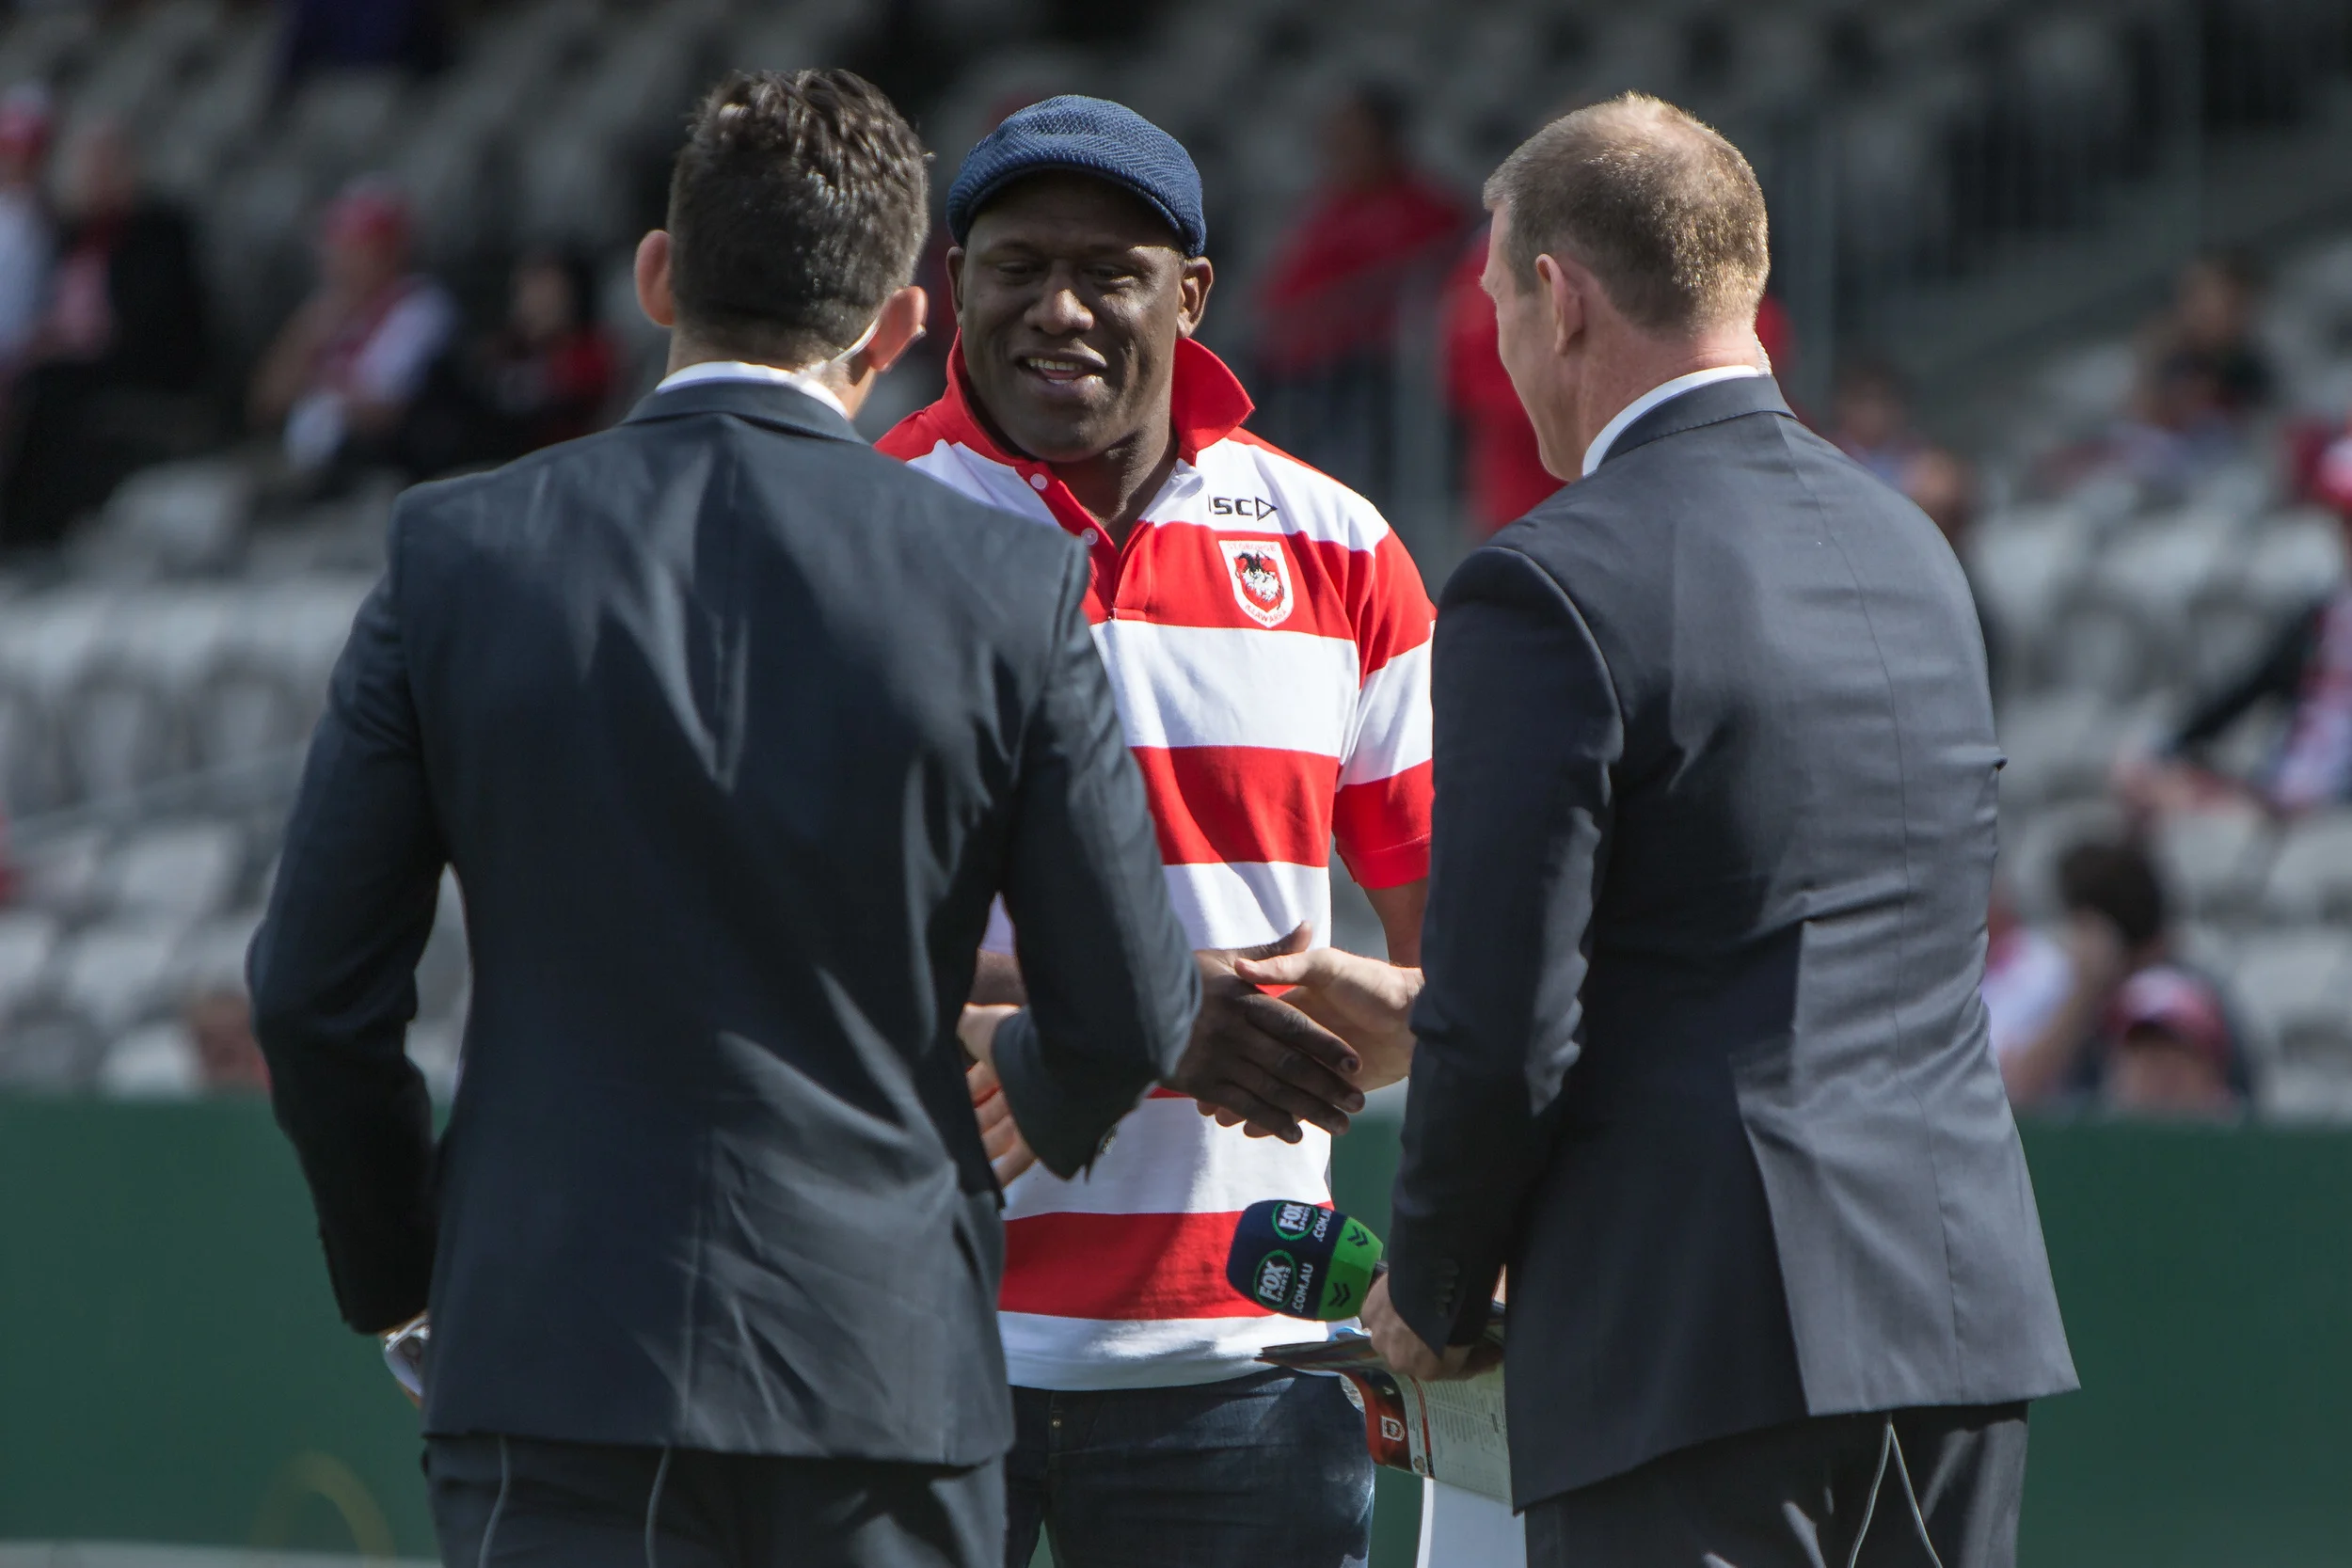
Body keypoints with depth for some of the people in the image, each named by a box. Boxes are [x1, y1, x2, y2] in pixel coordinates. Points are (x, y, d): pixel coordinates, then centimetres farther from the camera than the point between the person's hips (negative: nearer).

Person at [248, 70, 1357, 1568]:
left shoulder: (461, 553, -2)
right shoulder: (1009, 586, -4)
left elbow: (317, 992, 2)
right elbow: (1126, 1017, 2)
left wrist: (400, 1262, 19)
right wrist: (1028, 1095, 26)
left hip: (559, 1349, 0)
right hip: (894, 1364, 0)